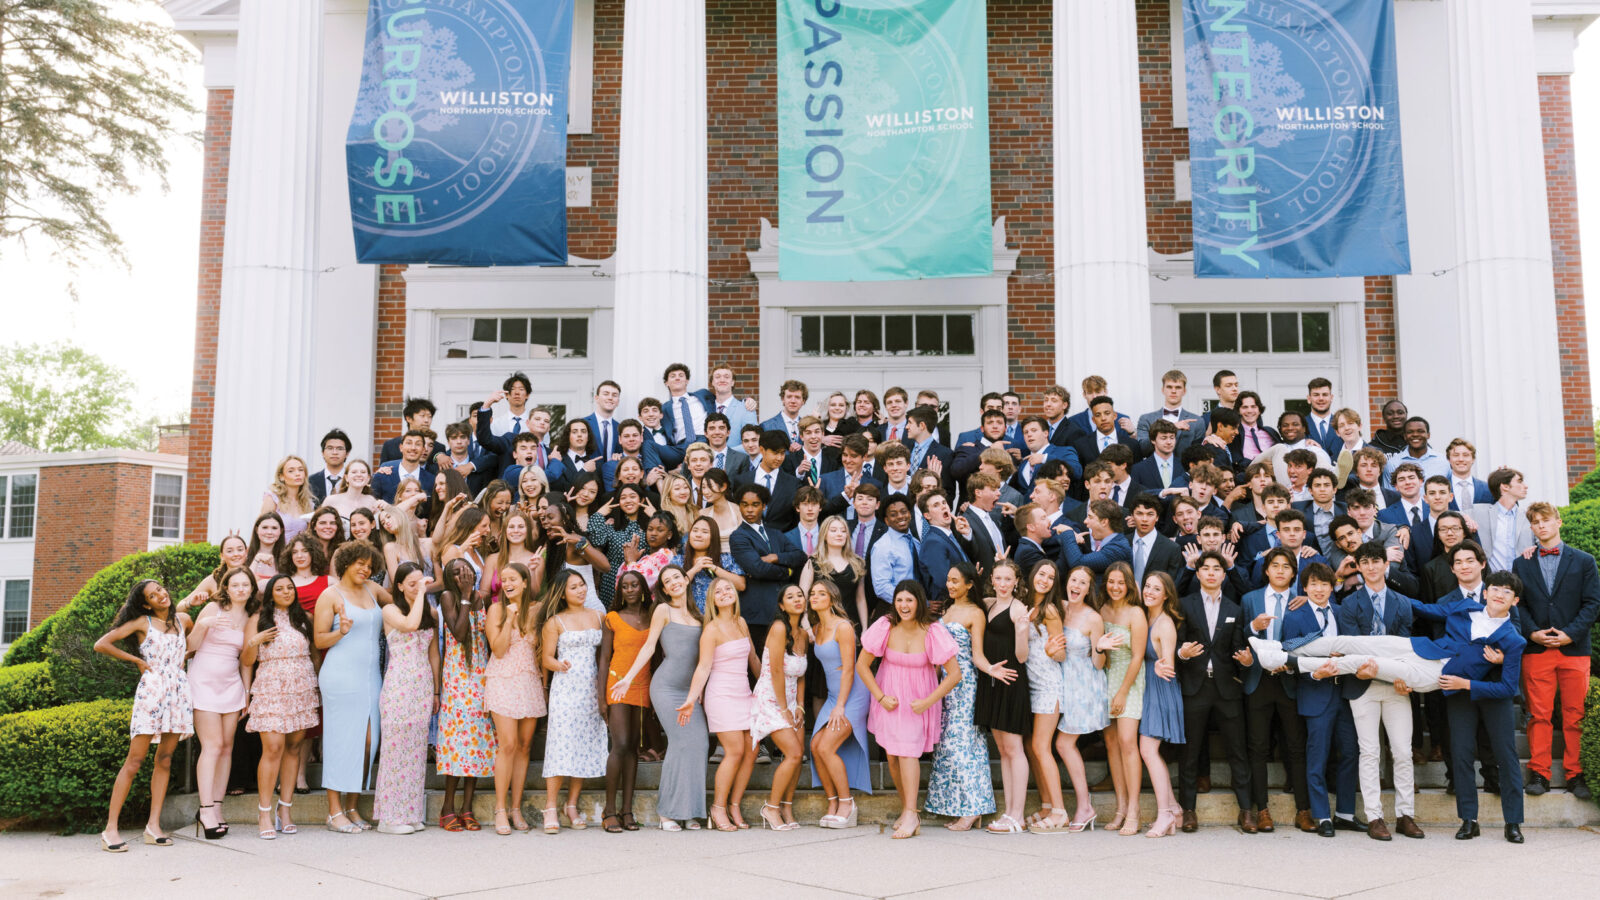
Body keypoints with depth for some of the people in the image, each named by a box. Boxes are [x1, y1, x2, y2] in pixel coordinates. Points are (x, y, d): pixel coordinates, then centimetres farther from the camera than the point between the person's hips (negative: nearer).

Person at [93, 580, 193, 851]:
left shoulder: (183, 619, 13)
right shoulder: (142, 622, 2)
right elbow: (101, 645, -3)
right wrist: (136, 659, -2)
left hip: (178, 691, 4)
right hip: (151, 689, -4)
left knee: (165, 759, 3)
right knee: (135, 760, -8)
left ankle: (153, 825, 6)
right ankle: (110, 828, -5)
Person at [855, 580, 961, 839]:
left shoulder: (933, 632, -15)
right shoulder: (885, 627, -11)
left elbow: (955, 674, -11)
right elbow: (862, 665, -2)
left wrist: (928, 701, -16)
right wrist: (880, 697, -7)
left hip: (919, 700, -3)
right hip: (889, 698, 3)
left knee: (907, 749, -16)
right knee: (892, 755, 4)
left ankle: (911, 815, -13)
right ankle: (906, 809, 20)